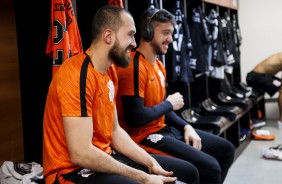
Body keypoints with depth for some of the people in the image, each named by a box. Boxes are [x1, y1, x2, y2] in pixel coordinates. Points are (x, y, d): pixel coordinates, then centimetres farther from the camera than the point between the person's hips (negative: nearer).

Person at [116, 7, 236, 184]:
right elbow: (135, 117, -27)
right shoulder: (134, 67, -20)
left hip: (165, 129, 11)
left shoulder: (159, 65, 13)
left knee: (226, 149, 13)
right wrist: (169, 104, -12)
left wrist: (186, 126, 2)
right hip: (145, 136, -10)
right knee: (210, 167, -21)